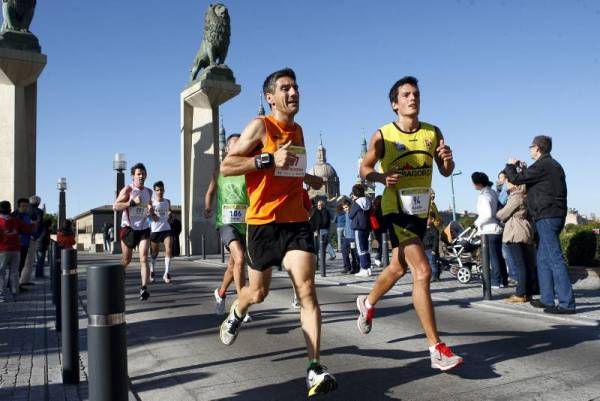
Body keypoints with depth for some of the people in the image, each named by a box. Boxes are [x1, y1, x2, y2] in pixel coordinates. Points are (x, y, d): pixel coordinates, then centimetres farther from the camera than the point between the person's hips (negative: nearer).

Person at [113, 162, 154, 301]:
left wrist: (151, 210, 2)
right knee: (126, 260, 12)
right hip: (129, 228, -3)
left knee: (144, 258, -12)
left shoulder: (148, 192, 9)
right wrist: (132, 202, -25)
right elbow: (115, 206, -15)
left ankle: (144, 288, -17)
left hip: (144, 228, 3)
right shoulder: (128, 189, -7)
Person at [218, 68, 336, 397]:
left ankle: (315, 369, -9)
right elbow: (226, 166, -14)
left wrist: (308, 179, 24)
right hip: (263, 222, -4)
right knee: (259, 292, 12)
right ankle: (236, 314, 48)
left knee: (307, 289, -11)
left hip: (296, 221, 4)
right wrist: (268, 160, -22)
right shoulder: (260, 126, -7)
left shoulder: (298, 130, 14)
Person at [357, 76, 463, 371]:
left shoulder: (433, 133, 2)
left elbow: (446, 172, 8)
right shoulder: (382, 135, -9)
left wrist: (448, 159, -15)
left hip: (421, 210, 6)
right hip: (396, 210, -6)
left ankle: (368, 303, 50)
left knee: (399, 268, 21)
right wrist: (382, 177, -22)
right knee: (422, 271, -19)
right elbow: (365, 169, 0)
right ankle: (436, 349, -13)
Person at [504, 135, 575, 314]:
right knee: (543, 259, 15)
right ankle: (547, 298, 19)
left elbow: (515, 179, -11)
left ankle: (566, 303, -12)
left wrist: (510, 166, 9)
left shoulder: (542, 165, -12)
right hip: (555, 215, 10)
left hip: (546, 216, -10)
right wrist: (521, 169, 19)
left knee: (554, 259, -11)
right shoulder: (554, 165, 19)